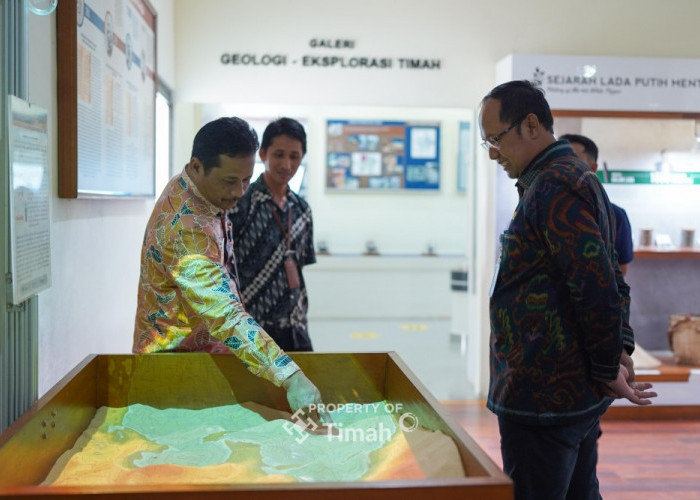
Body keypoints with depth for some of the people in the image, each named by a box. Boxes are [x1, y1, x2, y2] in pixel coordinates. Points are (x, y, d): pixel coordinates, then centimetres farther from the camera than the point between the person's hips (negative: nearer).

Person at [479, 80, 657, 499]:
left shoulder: (551, 188, -17)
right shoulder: (577, 178, 16)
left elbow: (597, 286, -22)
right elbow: (609, 279, 19)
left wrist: (608, 370, -12)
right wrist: (621, 351, 12)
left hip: (542, 398, -10)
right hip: (578, 393, 10)